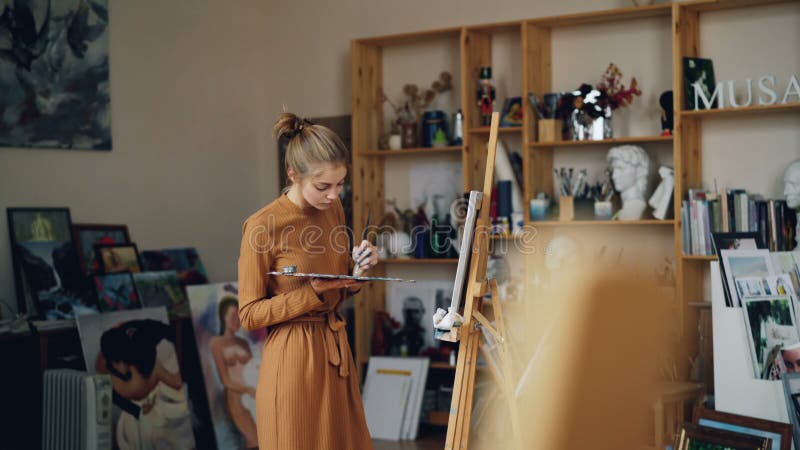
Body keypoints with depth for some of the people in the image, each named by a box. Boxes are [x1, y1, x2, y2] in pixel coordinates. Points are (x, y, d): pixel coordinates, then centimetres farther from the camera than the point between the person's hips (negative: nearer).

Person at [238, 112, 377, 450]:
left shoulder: (333, 208, 5)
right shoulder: (262, 227, -16)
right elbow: (249, 315, -12)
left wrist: (359, 270, -6)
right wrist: (312, 293, -21)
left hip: (335, 350, 7)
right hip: (293, 357, -7)